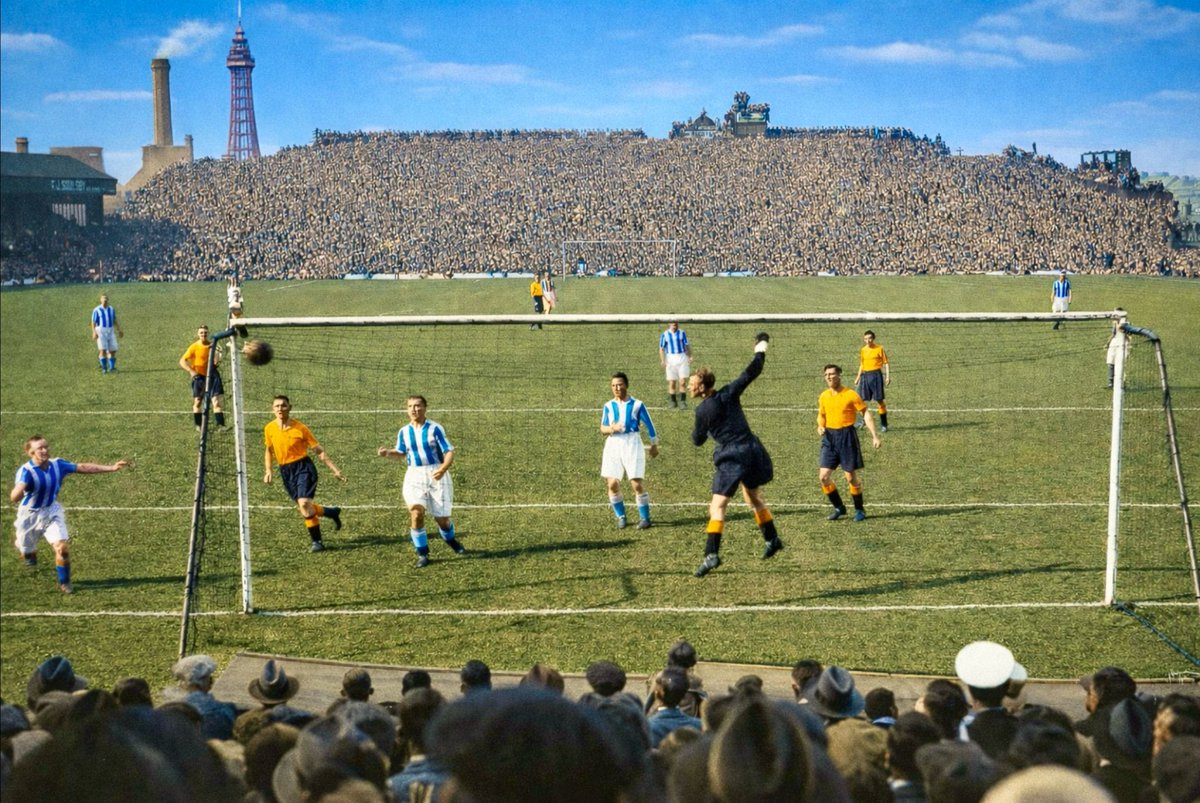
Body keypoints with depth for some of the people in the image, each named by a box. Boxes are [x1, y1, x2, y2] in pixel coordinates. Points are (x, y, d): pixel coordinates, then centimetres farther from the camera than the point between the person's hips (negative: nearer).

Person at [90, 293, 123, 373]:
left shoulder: (111, 309, 11)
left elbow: (115, 321, 17)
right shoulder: (96, 310, -2)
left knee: (113, 350, -2)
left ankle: (111, 367, 9)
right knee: (103, 350, -12)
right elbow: (93, 323, -5)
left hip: (110, 332, 4)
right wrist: (94, 332, -18)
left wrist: (119, 330, 8)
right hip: (101, 331, -4)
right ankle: (104, 368, -3)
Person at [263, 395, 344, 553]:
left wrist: (335, 470, -7)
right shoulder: (269, 429, 1)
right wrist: (268, 471, 7)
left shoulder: (300, 428, -10)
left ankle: (316, 541, -8)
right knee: (303, 508, 8)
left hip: (303, 467, -5)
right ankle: (332, 512, 36)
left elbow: (319, 451, -4)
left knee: (304, 503, -21)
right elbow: (268, 450, 19)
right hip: (285, 472, 5)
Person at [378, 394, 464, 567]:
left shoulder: (434, 428, -8)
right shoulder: (404, 432, 3)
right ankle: (422, 554, -7)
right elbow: (402, 454, 18)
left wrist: (443, 469, -28)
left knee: (442, 518, 5)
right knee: (416, 513, -20)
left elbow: (449, 451, -9)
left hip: (436, 475, -2)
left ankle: (450, 539, 41)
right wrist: (388, 453, -4)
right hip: (414, 476, 2)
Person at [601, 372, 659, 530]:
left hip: (632, 444, -3)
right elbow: (602, 428, 4)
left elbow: (649, 425, 7)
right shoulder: (608, 406, 6)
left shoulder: (637, 405, -1)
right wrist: (612, 428, -18)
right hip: (613, 445, 3)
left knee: (637, 484, -8)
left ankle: (644, 517, 6)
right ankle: (621, 517, 11)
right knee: (612, 484, -4)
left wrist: (654, 445, 10)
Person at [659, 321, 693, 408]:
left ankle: (683, 401, -3)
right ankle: (673, 402, 9)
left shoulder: (682, 333, 7)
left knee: (683, 381, -7)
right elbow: (661, 349, 6)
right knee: (671, 382, 0)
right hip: (670, 359, 0)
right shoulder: (664, 335, 4)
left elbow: (687, 346, 11)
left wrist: (690, 357, 1)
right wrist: (663, 361, -5)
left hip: (682, 358, 0)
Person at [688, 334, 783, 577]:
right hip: (752, 451, 6)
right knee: (754, 498, 25)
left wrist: (697, 431, 25)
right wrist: (761, 346, 13)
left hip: (730, 458, -6)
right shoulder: (729, 393, -1)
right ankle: (772, 540, 33)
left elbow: (698, 440, 2)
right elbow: (752, 372, 0)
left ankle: (712, 554, -20)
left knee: (718, 507, -7)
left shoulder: (702, 410, -9)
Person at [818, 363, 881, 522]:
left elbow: (866, 414, -6)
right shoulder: (824, 397, 6)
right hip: (829, 437, 4)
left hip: (847, 436, -4)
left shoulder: (850, 395, -9)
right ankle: (839, 507, 14)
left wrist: (874, 436, -12)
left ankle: (859, 510, 19)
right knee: (824, 476, -4)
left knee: (851, 477, 1)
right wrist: (820, 426, -1)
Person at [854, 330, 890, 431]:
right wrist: (858, 377, 18)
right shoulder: (863, 350, 11)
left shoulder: (879, 349, -3)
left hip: (876, 374, -4)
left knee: (879, 400, -2)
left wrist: (888, 377, -8)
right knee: (861, 400, 0)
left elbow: (886, 363, -1)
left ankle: (883, 425, 6)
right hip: (865, 375, 4)